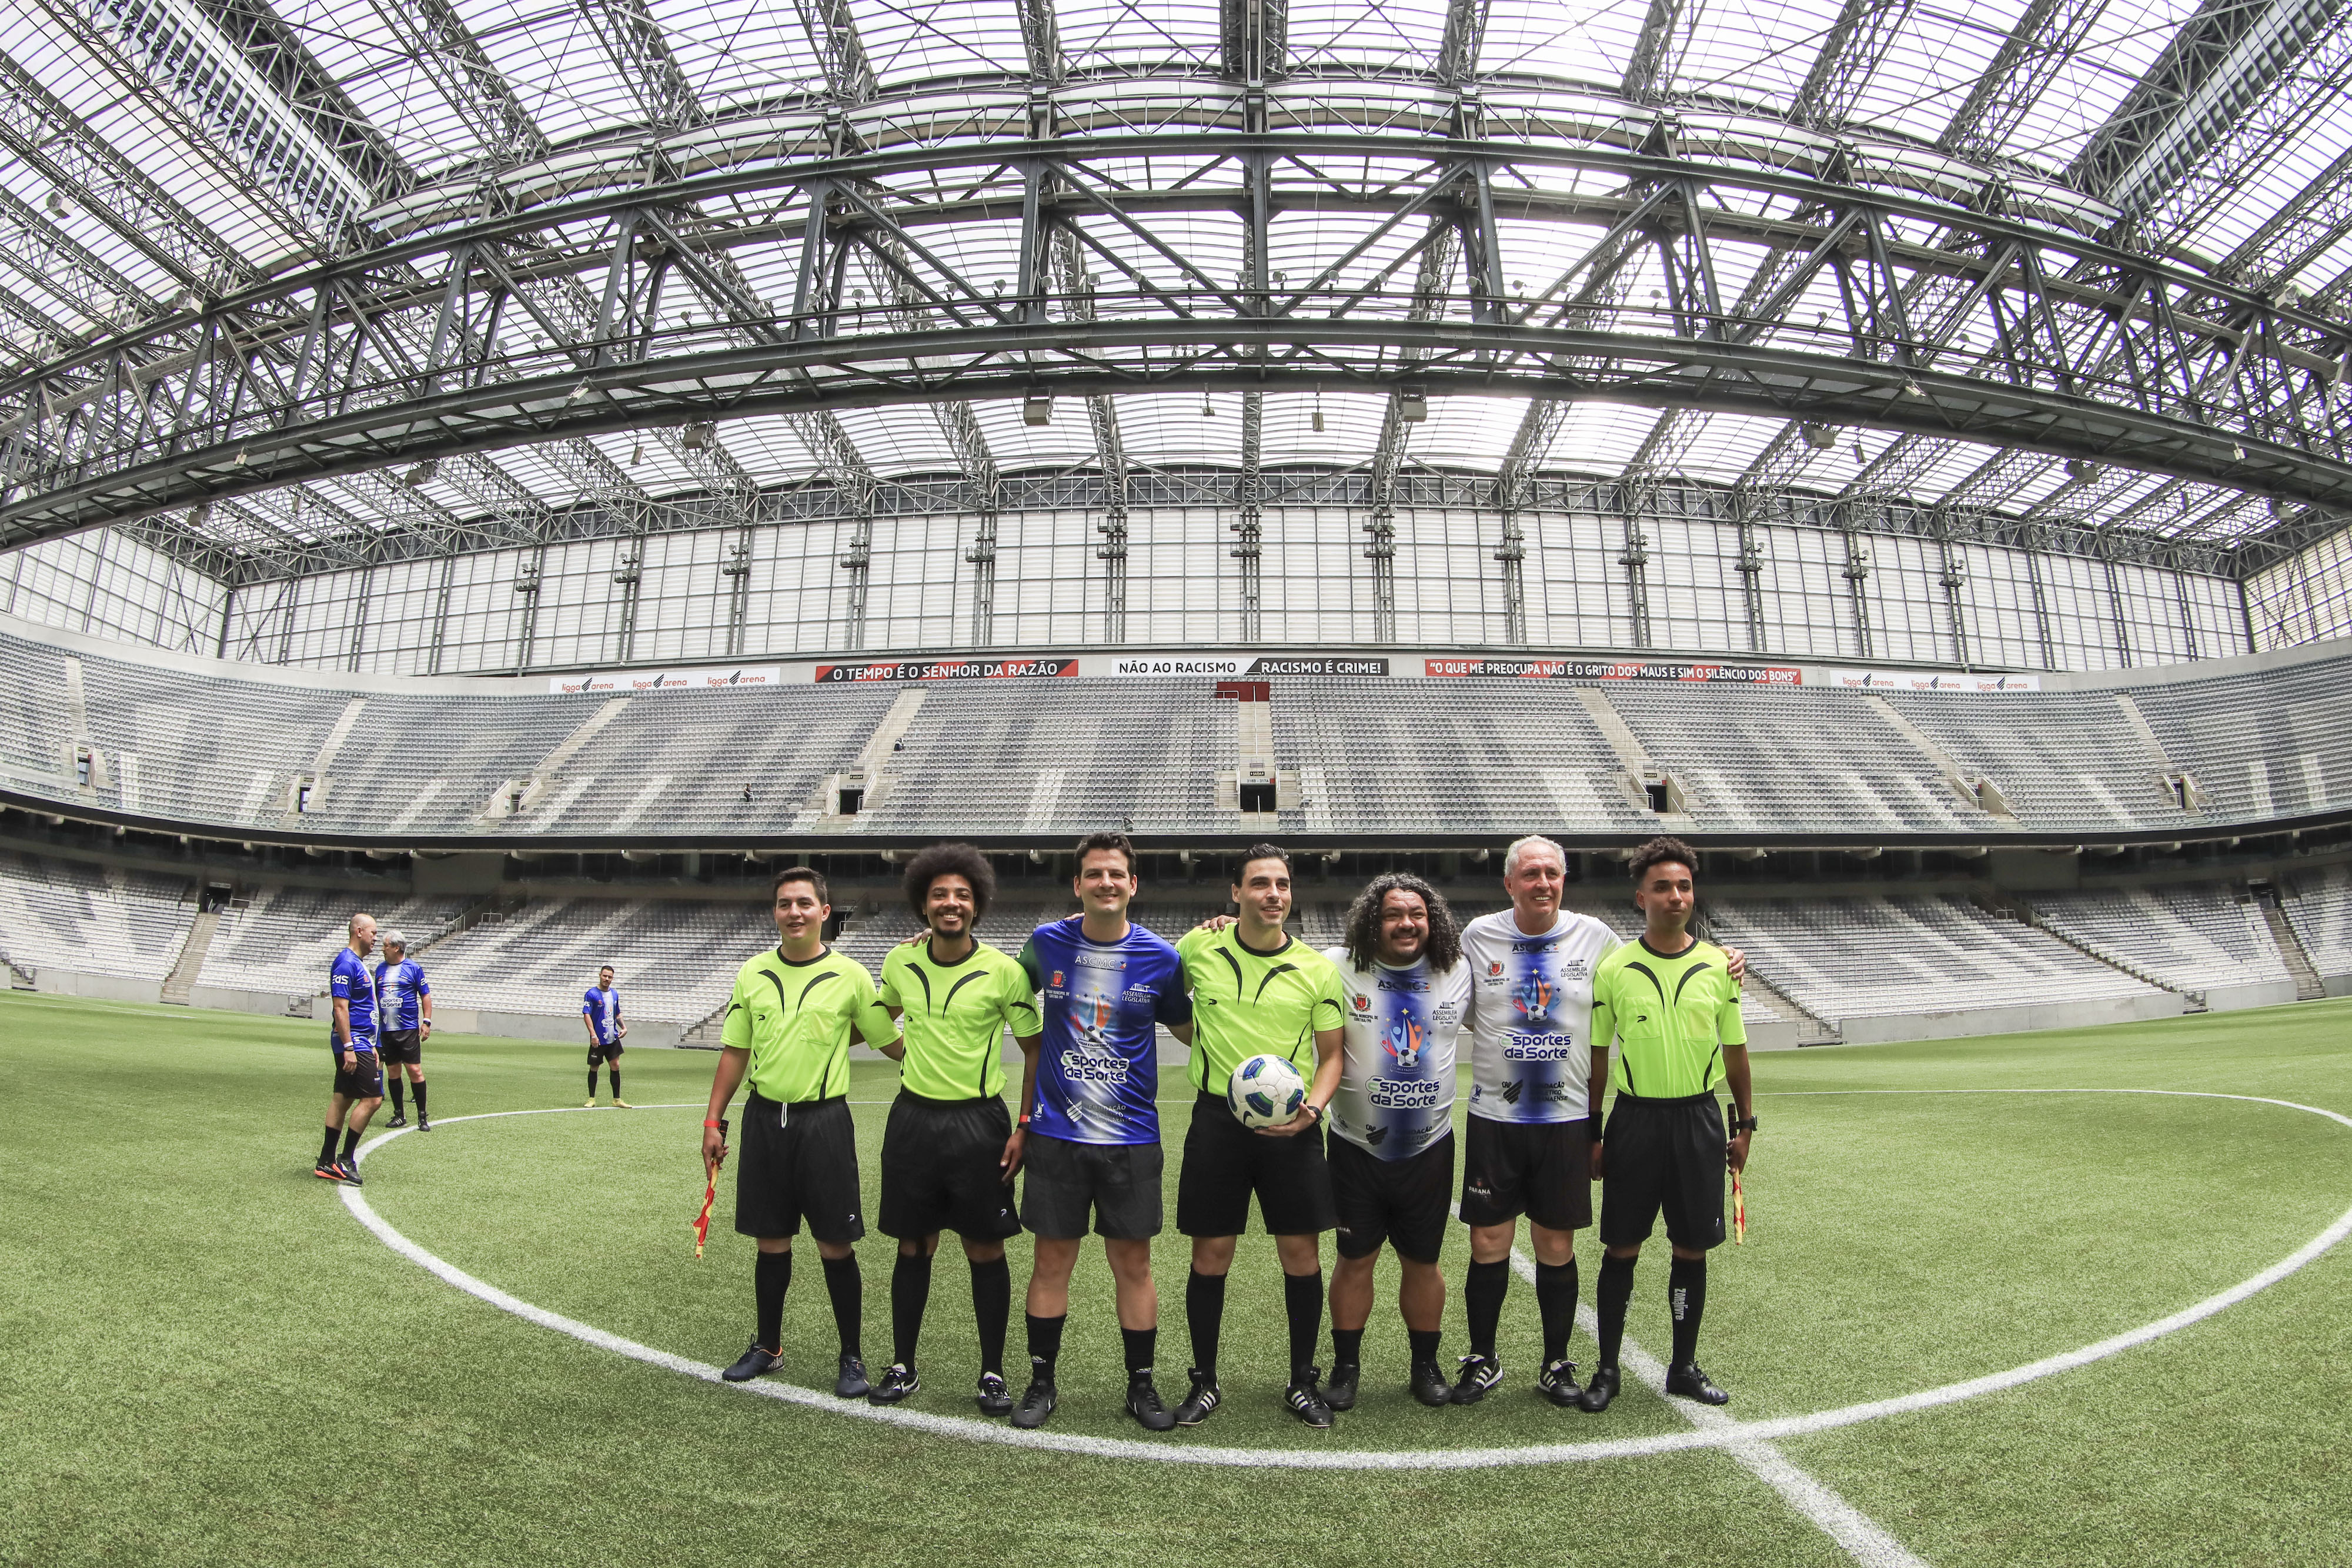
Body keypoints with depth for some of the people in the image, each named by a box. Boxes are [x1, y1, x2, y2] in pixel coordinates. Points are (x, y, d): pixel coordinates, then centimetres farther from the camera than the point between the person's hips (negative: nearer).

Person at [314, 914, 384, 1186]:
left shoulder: (358, 963, 17)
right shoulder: (347, 963, -15)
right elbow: (340, 1007, -20)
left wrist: (370, 1046, 25)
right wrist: (349, 1048, -23)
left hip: (359, 1042, 10)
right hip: (353, 1041, -10)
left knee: (342, 1099, 12)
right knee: (372, 1098, -10)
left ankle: (326, 1162, 17)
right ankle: (346, 1160, -2)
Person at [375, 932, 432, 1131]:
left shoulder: (414, 968, -2)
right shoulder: (380, 969, 12)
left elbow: (425, 996, 0)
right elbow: (375, 997, 20)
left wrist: (427, 1022, -7)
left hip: (408, 1030, -5)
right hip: (386, 1030, 5)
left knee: (415, 1070, -7)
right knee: (393, 1072, 9)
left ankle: (422, 1117, -1)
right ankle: (399, 1115, 19)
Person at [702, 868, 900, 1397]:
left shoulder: (851, 976, -5)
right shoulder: (752, 974, 5)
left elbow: (894, 1044, 2)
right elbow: (734, 1052, 10)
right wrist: (713, 1121, 8)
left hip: (824, 1120, -3)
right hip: (764, 1119, 3)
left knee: (836, 1245, 1)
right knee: (771, 1240, 13)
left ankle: (851, 1357, 17)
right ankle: (767, 1346, 32)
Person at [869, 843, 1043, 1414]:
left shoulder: (1004, 971, -10)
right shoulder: (900, 962, 1)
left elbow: (1036, 1051, -3)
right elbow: (881, 1019, 24)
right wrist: (907, 1055, 9)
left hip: (978, 1120, -3)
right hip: (914, 1117, 3)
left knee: (985, 1250, 5)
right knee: (913, 1247, 12)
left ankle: (993, 1373, 21)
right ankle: (902, 1367, 28)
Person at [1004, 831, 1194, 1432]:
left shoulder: (1160, 958, -4)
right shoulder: (1046, 944, -1)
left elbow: (1191, 1031, 8)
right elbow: (1031, 1036, 10)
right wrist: (1023, 1121, 8)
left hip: (1132, 1137, 0)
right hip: (1056, 1134, 1)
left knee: (1133, 1263, 8)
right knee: (1052, 1260, 9)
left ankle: (1141, 1385, 26)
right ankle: (1042, 1383, 27)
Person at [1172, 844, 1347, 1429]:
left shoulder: (1317, 969, 0)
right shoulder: (1199, 947, -2)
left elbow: (1332, 1054, 5)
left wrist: (1312, 1107, -10)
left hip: (1291, 1125, 1)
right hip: (1217, 1119, 0)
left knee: (1302, 1256, 6)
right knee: (1210, 1256, 6)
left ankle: (1303, 1382, 27)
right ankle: (1204, 1382, 26)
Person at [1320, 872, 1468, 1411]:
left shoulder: (1459, 973, -1)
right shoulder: (1339, 968, -10)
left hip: (1431, 1146, 2)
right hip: (1357, 1146, -2)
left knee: (1423, 1263, 15)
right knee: (1355, 1261, 11)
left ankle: (1426, 1365, 35)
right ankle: (1346, 1366, 30)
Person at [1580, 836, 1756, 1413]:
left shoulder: (1720, 965, 2)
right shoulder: (1614, 969, -4)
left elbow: (1736, 1049, 10)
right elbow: (1596, 1053, 1)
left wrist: (1745, 1125, 9)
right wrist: (1591, 1133, 0)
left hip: (1699, 1117, 2)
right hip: (1635, 1118, -2)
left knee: (1692, 1249, 10)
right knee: (1622, 1248, 5)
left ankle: (1685, 1366, 28)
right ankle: (1607, 1369, 19)